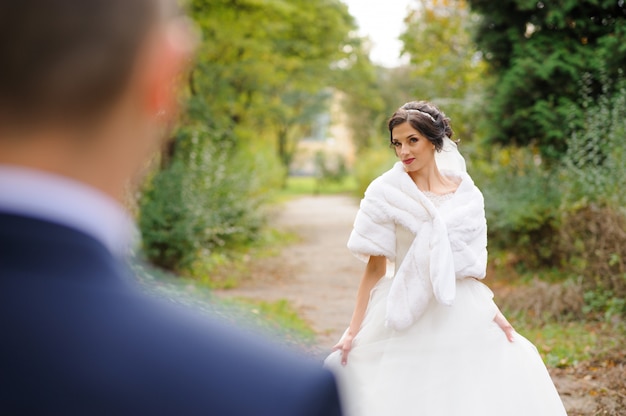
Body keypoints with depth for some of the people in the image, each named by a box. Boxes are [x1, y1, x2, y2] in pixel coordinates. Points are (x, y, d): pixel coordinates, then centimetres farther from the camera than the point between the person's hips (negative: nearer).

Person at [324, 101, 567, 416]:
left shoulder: (465, 195, 5)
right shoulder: (386, 193, -3)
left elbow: (469, 270, 10)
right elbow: (375, 268, -3)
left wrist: (494, 314, -1)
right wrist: (354, 330, -8)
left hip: (462, 319, 3)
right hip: (406, 324, -2)